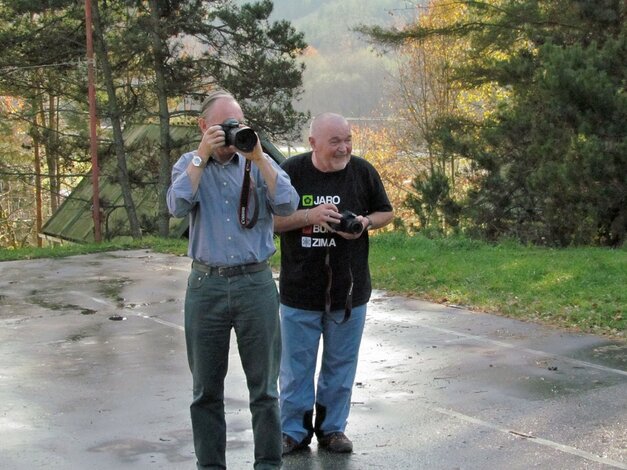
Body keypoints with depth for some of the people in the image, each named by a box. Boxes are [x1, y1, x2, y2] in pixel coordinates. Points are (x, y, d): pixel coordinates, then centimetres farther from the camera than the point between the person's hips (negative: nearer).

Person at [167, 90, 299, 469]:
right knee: (206, 388, 9)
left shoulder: (261, 163, 5)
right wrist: (203, 155, -14)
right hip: (206, 285, 1)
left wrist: (258, 157, -14)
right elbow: (178, 206, -13)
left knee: (264, 386, 5)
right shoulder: (190, 164, 6)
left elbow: (288, 206, -11)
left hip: (256, 284, 0)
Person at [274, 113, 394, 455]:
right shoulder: (291, 171, -7)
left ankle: (333, 427, 27)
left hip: (349, 291, 2)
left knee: (341, 364, 12)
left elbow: (386, 212, 10)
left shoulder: (363, 171, -1)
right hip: (300, 291, -1)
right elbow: (269, 220, -5)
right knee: (296, 366, 8)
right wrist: (310, 215, -20)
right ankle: (293, 431, 22)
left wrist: (365, 223, -12)